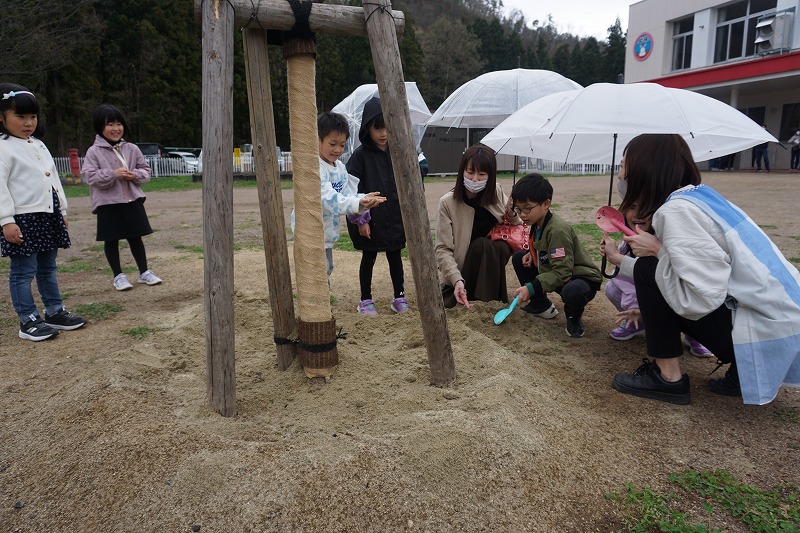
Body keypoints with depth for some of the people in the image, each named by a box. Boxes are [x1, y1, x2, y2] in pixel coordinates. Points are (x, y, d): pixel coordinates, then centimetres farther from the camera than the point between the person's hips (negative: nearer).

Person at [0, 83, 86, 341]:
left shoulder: (38, 144, 15)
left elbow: (54, 179, 19)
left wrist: (62, 210, 18)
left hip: (48, 216, 8)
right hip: (23, 219, -8)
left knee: (48, 268, 15)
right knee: (24, 272, 0)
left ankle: (55, 312, 24)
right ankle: (28, 321, 6)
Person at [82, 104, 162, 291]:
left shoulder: (132, 149, 4)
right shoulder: (94, 151, -6)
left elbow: (145, 169, 9)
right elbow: (89, 176, -11)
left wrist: (136, 175, -11)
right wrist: (113, 174, -22)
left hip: (132, 200, 3)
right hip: (108, 203, -2)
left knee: (136, 237, 11)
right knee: (111, 240, 7)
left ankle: (144, 272, 22)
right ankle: (118, 276, 19)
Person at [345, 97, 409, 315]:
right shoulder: (360, 156, -9)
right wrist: (360, 220, -13)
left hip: (395, 218, 4)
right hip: (370, 220, -3)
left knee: (395, 257, 12)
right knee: (368, 258, 9)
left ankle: (399, 297, 25)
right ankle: (366, 300, 22)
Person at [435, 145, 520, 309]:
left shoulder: (496, 193, -3)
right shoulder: (447, 203, -14)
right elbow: (443, 249, -16)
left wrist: (512, 215, -16)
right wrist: (457, 280, -30)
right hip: (459, 273, -2)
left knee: (482, 245, -28)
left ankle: (492, 304, -16)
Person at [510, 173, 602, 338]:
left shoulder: (558, 230, -29)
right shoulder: (537, 224, -1)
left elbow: (562, 272, -33)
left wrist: (531, 288, -36)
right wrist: (532, 254, -3)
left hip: (582, 277, -9)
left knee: (572, 292, -43)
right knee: (519, 257, 4)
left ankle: (574, 316, -4)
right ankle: (541, 305, 14)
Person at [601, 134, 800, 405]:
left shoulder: (676, 209, -18)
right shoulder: (700, 195, 11)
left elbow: (700, 299, -25)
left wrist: (658, 250, -11)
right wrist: (619, 259, 25)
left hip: (767, 337, -10)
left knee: (648, 269, -10)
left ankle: (667, 377, 1)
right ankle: (742, 369, 13)